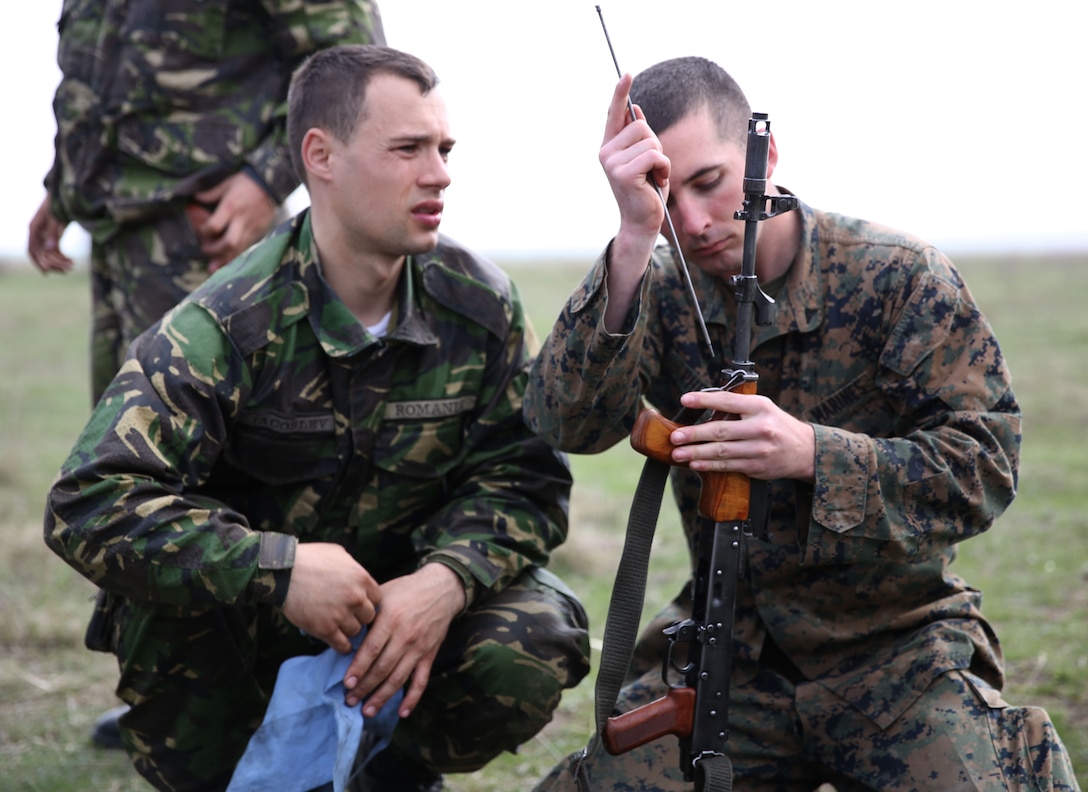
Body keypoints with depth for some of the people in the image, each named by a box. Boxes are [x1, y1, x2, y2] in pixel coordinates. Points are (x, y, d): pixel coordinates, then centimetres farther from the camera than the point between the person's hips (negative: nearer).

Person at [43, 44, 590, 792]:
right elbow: (90, 503, -30)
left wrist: (448, 577, -29)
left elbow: (523, 474, -8)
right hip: (259, 617, -3)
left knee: (537, 639, -25)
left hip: (407, 590, 3)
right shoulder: (221, 327, -23)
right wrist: (277, 570, -41)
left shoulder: (480, 302, -9)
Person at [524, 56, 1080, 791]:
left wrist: (812, 452, -29)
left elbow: (985, 463, -13)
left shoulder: (901, 278, -8)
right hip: (729, 644, 3)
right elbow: (568, 422, -17)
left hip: (895, 645, -2)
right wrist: (634, 240, -28)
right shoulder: (661, 292, -1)